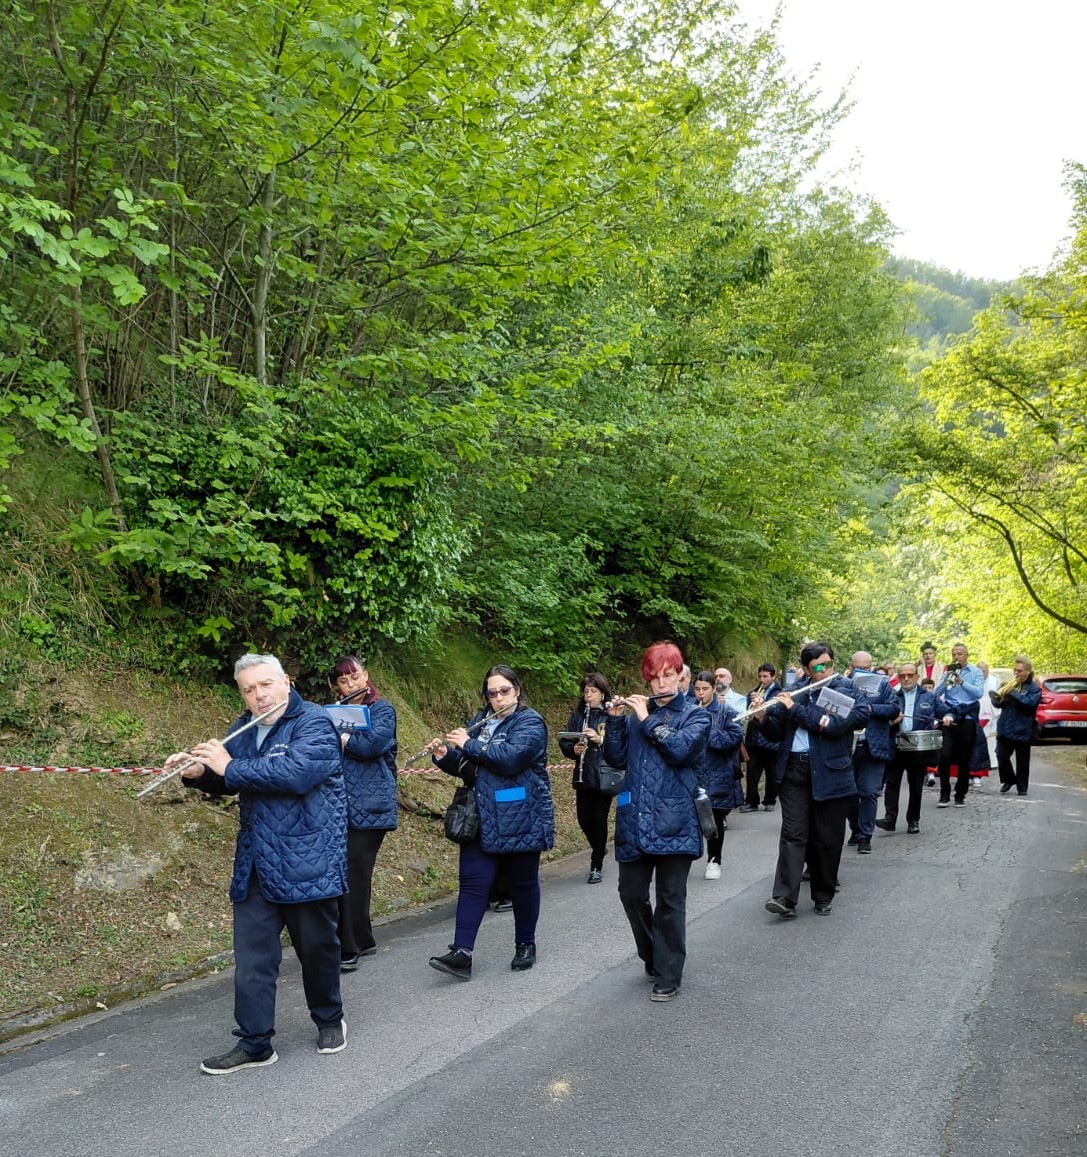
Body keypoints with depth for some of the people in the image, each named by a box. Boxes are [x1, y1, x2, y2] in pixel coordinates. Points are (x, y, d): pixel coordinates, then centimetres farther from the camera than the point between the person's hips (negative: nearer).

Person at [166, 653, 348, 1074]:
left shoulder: (314, 723, -12)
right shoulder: (244, 729, 10)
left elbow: (297, 772, -29)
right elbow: (227, 782, 21)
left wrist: (231, 767, -23)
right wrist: (198, 772, -2)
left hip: (307, 862, -6)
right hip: (255, 865, 6)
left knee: (317, 947, 10)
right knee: (252, 956, 4)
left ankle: (330, 1020, 32)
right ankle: (254, 1044, 12)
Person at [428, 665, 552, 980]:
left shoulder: (530, 723, -8)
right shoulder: (480, 720, 12)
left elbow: (510, 756, -25)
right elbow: (465, 766, 13)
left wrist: (468, 744, -19)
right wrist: (445, 755, -8)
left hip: (520, 820, -5)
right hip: (482, 818, 5)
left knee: (522, 883, 8)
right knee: (473, 881, -3)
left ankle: (525, 945, 25)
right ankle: (462, 953, -6)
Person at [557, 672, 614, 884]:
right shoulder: (577, 715, 8)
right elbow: (565, 741, 8)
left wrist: (600, 739, -25)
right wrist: (574, 749, -13)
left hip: (605, 776, -4)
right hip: (583, 777, 4)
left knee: (599, 819, -1)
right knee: (584, 819, 6)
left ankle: (597, 866, 13)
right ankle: (599, 848, 37)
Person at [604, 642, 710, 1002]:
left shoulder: (695, 715, 2)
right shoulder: (637, 712, 13)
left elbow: (681, 748, -17)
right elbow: (616, 758, 7)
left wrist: (647, 719, -12)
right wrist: (615, 720, -5)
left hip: (674, 820, -4)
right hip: (635, 819, 4)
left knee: (669, 900, 1)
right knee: (631, 892, 7)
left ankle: (668, 976, 12)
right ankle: (653, 956, 31)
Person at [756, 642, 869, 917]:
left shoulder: (847, 689, 0)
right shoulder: (796, 691, 10)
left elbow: (838, 723, -17)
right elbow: (778, 732, 13)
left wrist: (796, 709, -16)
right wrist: (765, 716, -8)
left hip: (830, 772, -2)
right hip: (794, 768, 2)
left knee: (827, 838, 5)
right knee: (793, 833, -5)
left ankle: (823, 896, 19)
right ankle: (785, 897, -9)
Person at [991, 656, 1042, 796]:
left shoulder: (1034, 688, -1)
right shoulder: (1009, 684, 13)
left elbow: (1030, 702, -19)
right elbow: (997, 702, 11)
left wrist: (1012, 693, -23)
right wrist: (996, 696, -11)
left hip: (1022, 731, -4)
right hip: (1004, 729, 4)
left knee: (1022, 761, 5)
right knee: (1001, 756, -1)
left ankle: (1022, 787, 17)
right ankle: (1008, 780, 20)